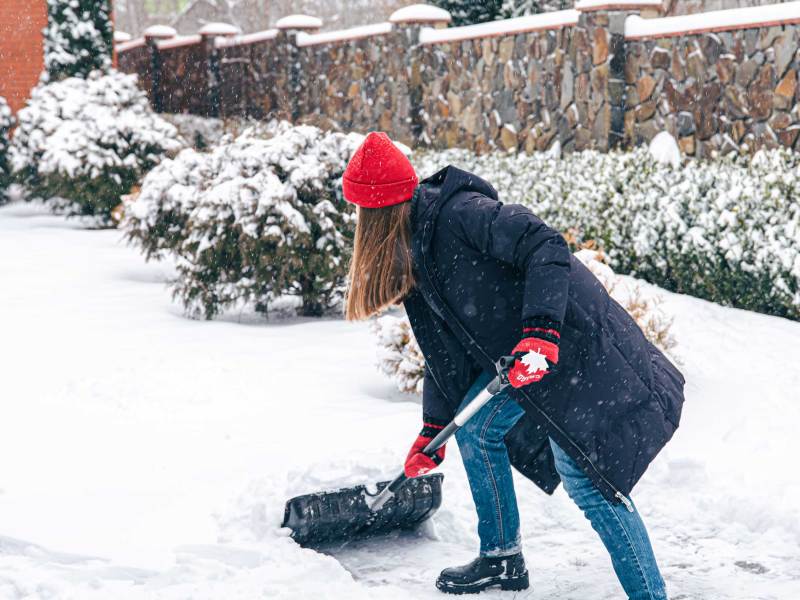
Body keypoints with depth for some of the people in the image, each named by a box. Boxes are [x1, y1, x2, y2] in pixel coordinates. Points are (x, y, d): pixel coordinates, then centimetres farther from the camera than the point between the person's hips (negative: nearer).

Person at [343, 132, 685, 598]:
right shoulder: (416, 253, 11)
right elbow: (446, 346, 15)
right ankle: (502, 559, 28)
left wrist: (540, 330, -37)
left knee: (587, 477, -13)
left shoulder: (460, 213, -20)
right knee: (475, 426, 14)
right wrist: (434, 428, 16)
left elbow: (546, 247, -28)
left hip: (570, 344, -10)